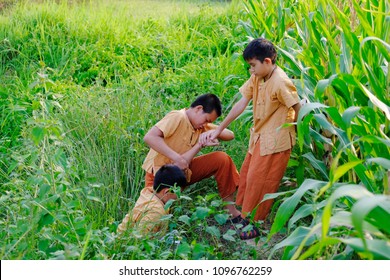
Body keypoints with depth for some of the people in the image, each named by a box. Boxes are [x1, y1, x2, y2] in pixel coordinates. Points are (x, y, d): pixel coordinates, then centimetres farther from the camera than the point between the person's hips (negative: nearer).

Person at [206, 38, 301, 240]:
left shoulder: (280, 83, -25)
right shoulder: (256, 78, -1)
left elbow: (298, 109, -18)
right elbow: (241, 104, 0)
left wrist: (289, 130, -3)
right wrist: (219, 129, -1)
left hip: (275, 140, -8)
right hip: (259, 136, 8)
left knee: (258, 181, 1)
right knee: (246, 175, 17)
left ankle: (254, 224, 17)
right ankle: (242, 212, 35)